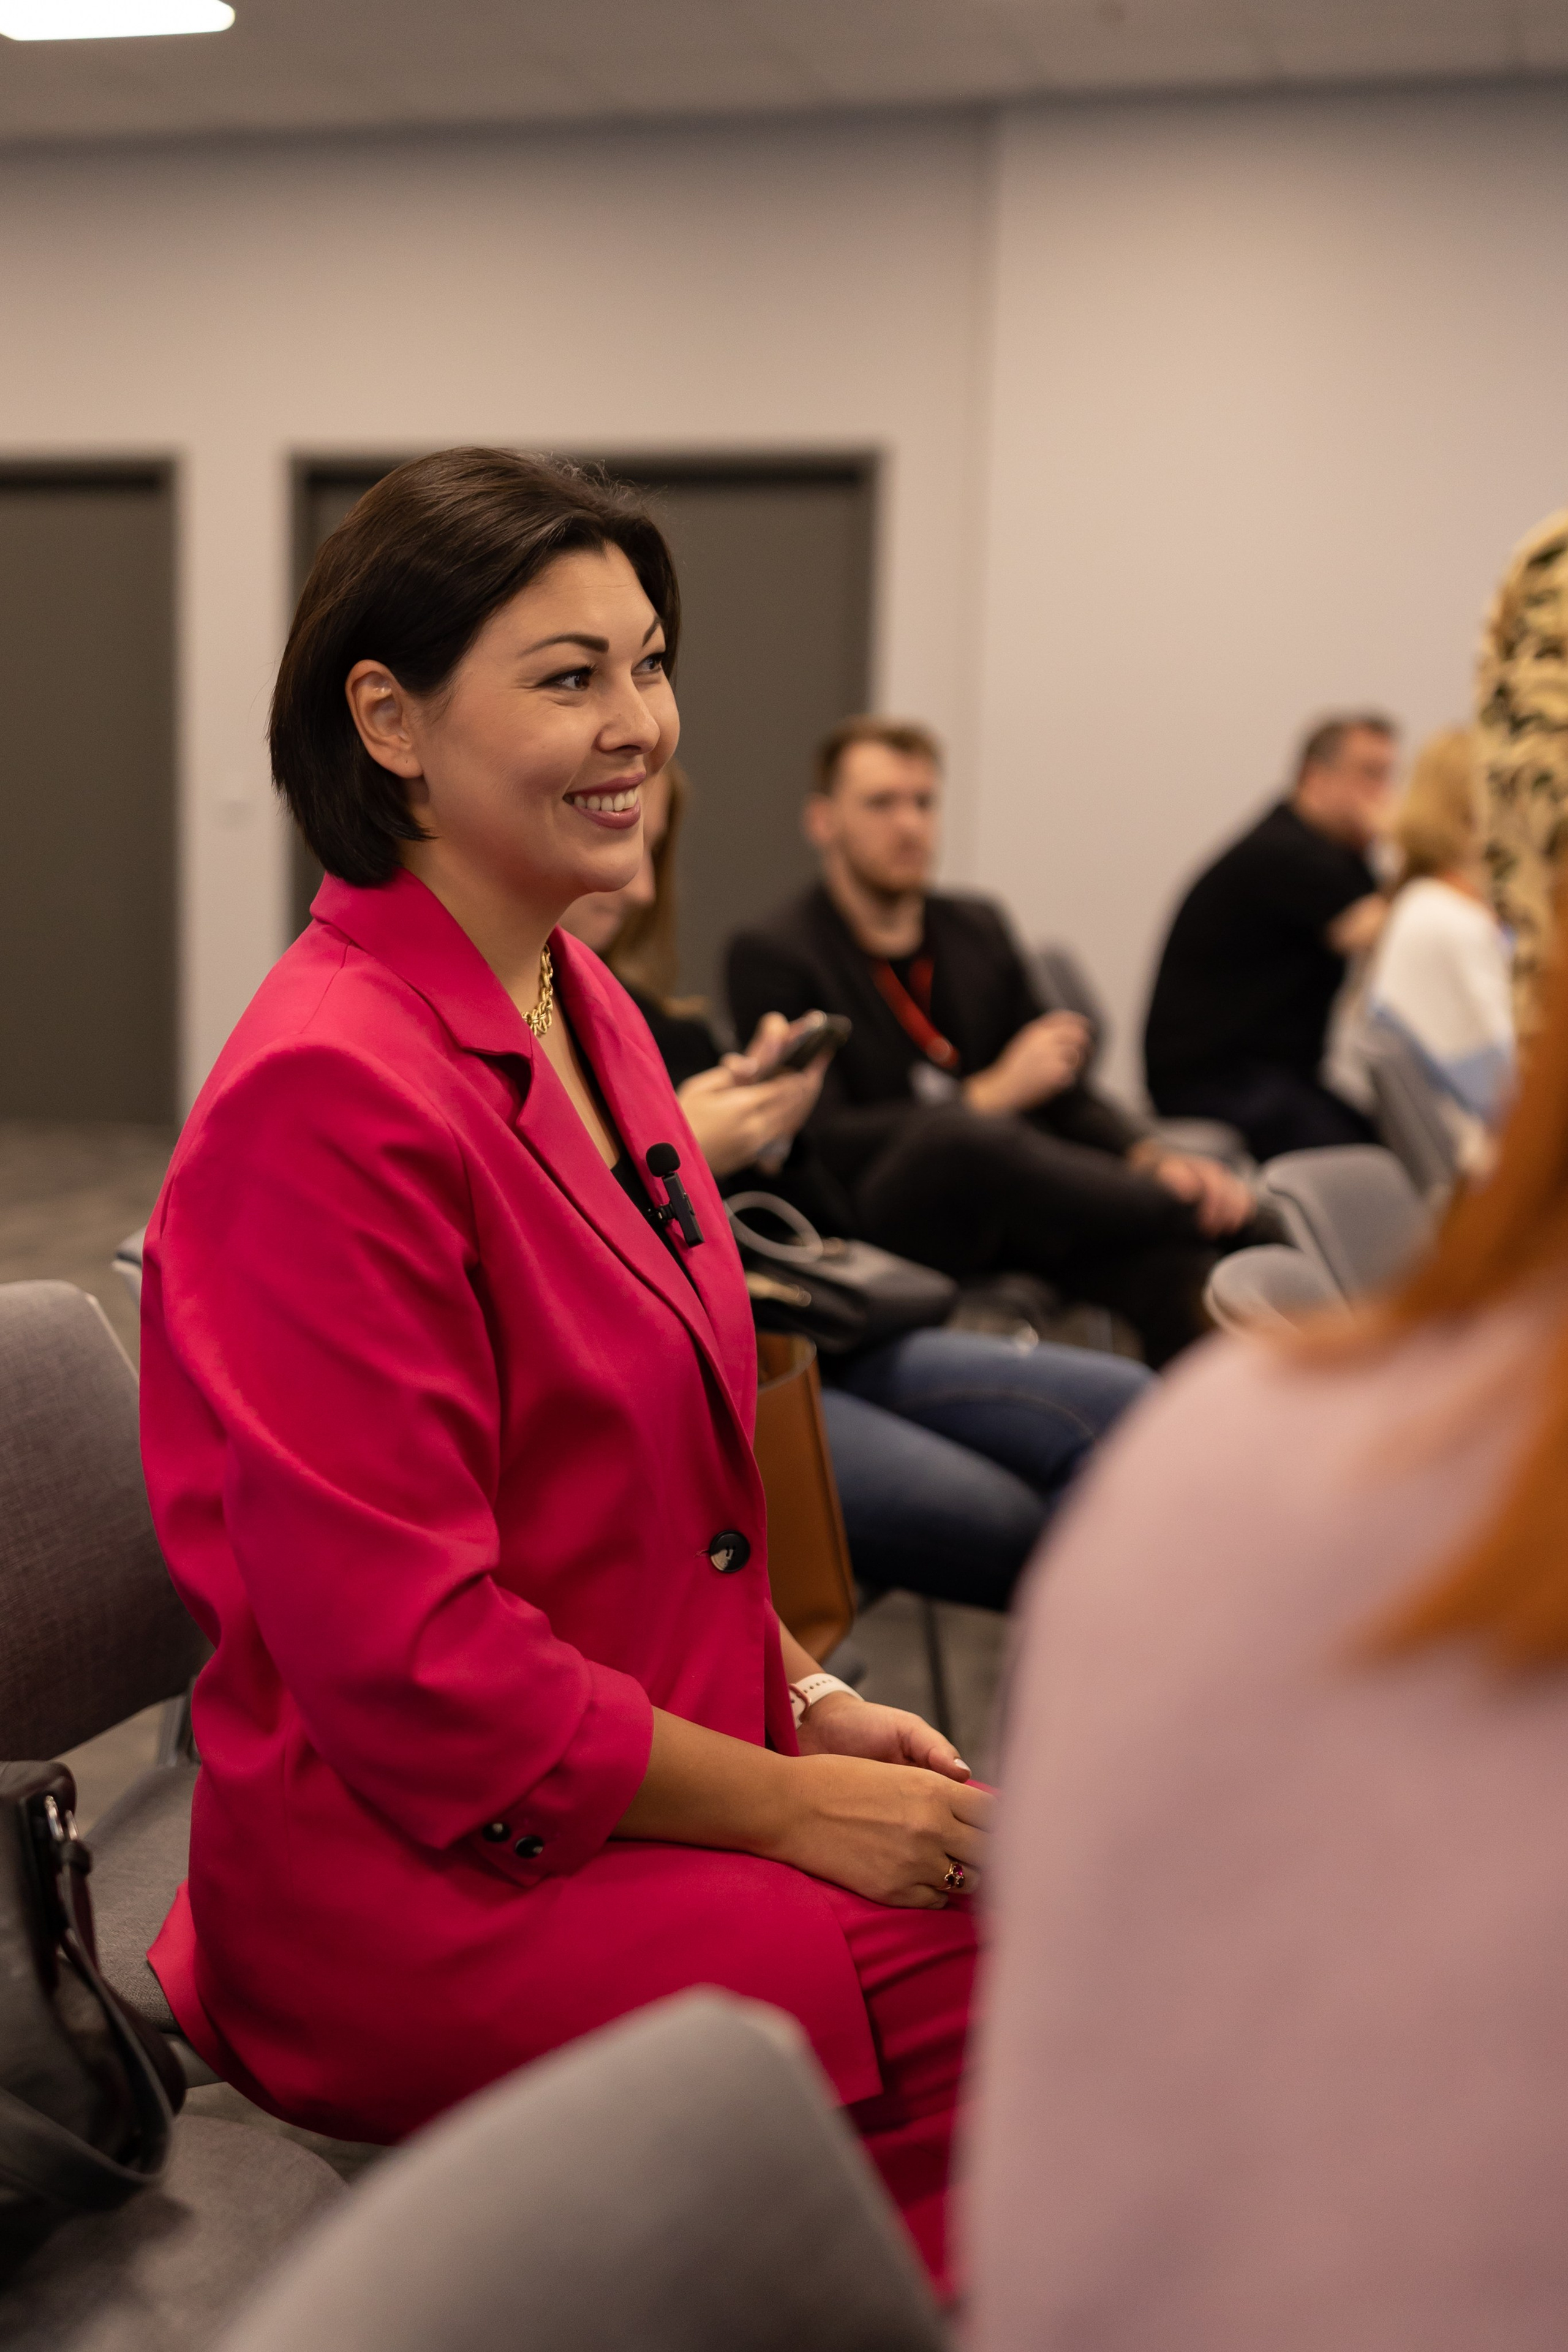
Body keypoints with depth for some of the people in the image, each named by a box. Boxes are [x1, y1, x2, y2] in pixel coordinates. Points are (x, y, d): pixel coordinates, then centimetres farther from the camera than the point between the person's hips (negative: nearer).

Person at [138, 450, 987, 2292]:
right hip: (417, 1880, -8)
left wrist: (811, 1701, 4)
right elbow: (406, 1655, -21)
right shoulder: (332, 1086, -20)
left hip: (663, 1774, 9)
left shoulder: (581, 1013, 10)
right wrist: (793, 1804, -15)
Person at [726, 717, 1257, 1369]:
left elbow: (1063, 1094, 17)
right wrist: (993, 1094, -14)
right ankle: (1231, 1215, -21)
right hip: (875, 1224, -5)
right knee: (955, 1133, -39)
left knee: (1177, 1265, -26)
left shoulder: (978, 929, 17)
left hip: (1003, 1202, 5)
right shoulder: (771, 955, -2)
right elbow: (821, 1139, -11)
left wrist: (1154, 1159, -5)